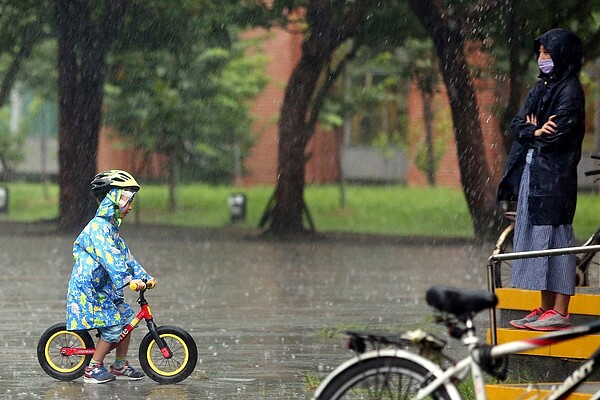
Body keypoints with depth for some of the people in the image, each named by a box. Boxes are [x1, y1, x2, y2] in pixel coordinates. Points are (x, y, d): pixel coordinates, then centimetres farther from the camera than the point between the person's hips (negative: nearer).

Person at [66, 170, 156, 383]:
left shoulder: (111, 228, 14)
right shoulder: (98, 227, -19)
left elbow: (124, 255, 15)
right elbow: (109, 256, -30)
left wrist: (144, 276, 7)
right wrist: (128, 279, -37)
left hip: (102, 288, 10)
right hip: (87, 288, -10)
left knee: (126, 316, 7)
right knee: (113, 325, -12)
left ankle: (120, 366, 16)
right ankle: (93, 369, -1)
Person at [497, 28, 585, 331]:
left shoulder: (570, 91, -9)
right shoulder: (540, 87, 17)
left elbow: (559, 133, -17)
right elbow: (517, 124, 11)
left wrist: (531, 131, 0)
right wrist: (536, 131, -10)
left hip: (554, 175, -9)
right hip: (531, 170, 9)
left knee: (552, 237, -9)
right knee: (536, 238, 9)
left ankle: (559, 313, -8)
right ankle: (545, 309, 14)